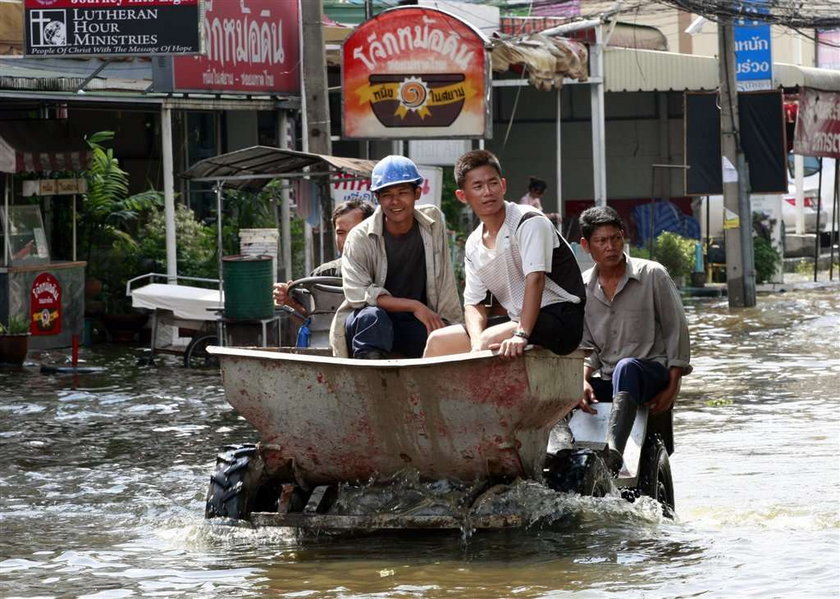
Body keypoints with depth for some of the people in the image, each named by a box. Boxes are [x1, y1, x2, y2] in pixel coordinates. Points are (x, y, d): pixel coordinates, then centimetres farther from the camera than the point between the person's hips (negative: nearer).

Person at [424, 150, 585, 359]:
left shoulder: (530, 222, -13)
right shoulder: (474, 246, 9)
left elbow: (535, 279, -25)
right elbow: (473, 304, 8)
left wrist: (520, 335, -37)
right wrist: (477, 341, -16)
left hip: (560, 319, -8)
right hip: (518, 320, 8)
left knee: (489, 341, -32)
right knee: (438, 341, 2)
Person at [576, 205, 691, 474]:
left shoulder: (652, 275, 0)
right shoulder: (581, 288, 10)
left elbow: (676, 331, 1)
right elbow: (586, 345, 11)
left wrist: (672, 387, -7)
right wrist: (583, 380, -10)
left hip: (654, 371, -5)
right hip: (606, 378, 5)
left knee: (626, 368, -41)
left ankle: (613, 450, -62)